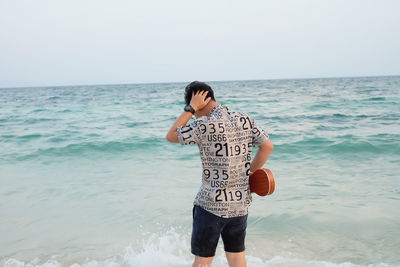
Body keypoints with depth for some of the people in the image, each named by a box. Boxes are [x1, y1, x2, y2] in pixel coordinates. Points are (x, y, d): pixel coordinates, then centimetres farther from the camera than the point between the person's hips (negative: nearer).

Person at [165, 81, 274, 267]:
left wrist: (190, 108, -5)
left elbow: (170, 136, -5)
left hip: (211, 205, -6)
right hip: (241, 204, 6)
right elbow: (267, 146, 9)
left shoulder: (204, 125, -17)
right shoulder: (245, 120, 1)